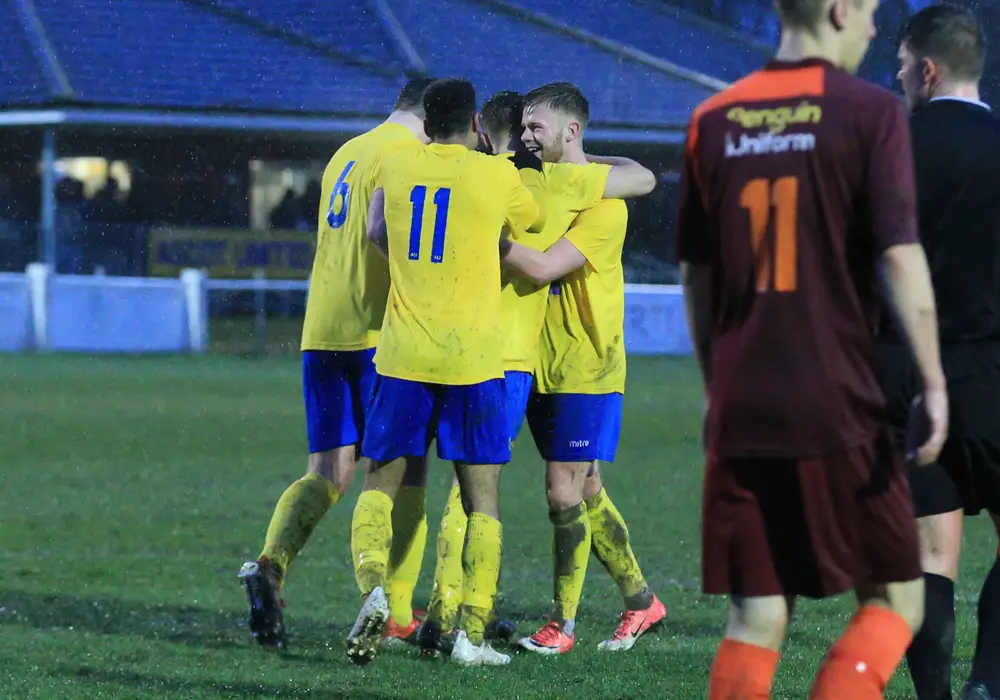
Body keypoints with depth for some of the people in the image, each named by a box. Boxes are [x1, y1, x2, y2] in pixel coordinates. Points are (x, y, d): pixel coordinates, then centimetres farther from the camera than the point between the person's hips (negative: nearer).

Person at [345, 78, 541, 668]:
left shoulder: (395, 166, 5)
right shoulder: (499, 177, -1)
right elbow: (536, 222, 16)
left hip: (402, 354, 2)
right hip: (473, 355, -2)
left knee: (381, 485, 11)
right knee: (482, 496, 5)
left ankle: (373, 587, -14)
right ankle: (472, 632, -2)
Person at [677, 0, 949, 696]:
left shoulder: (714, 119, 9)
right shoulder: (869, 111, -6)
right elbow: (900, 254, -13)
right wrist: (933, 381, -10)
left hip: (740, 412, 4)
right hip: (840, 410, -4)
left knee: (757, 618, 7)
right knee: (894, 602, 7)